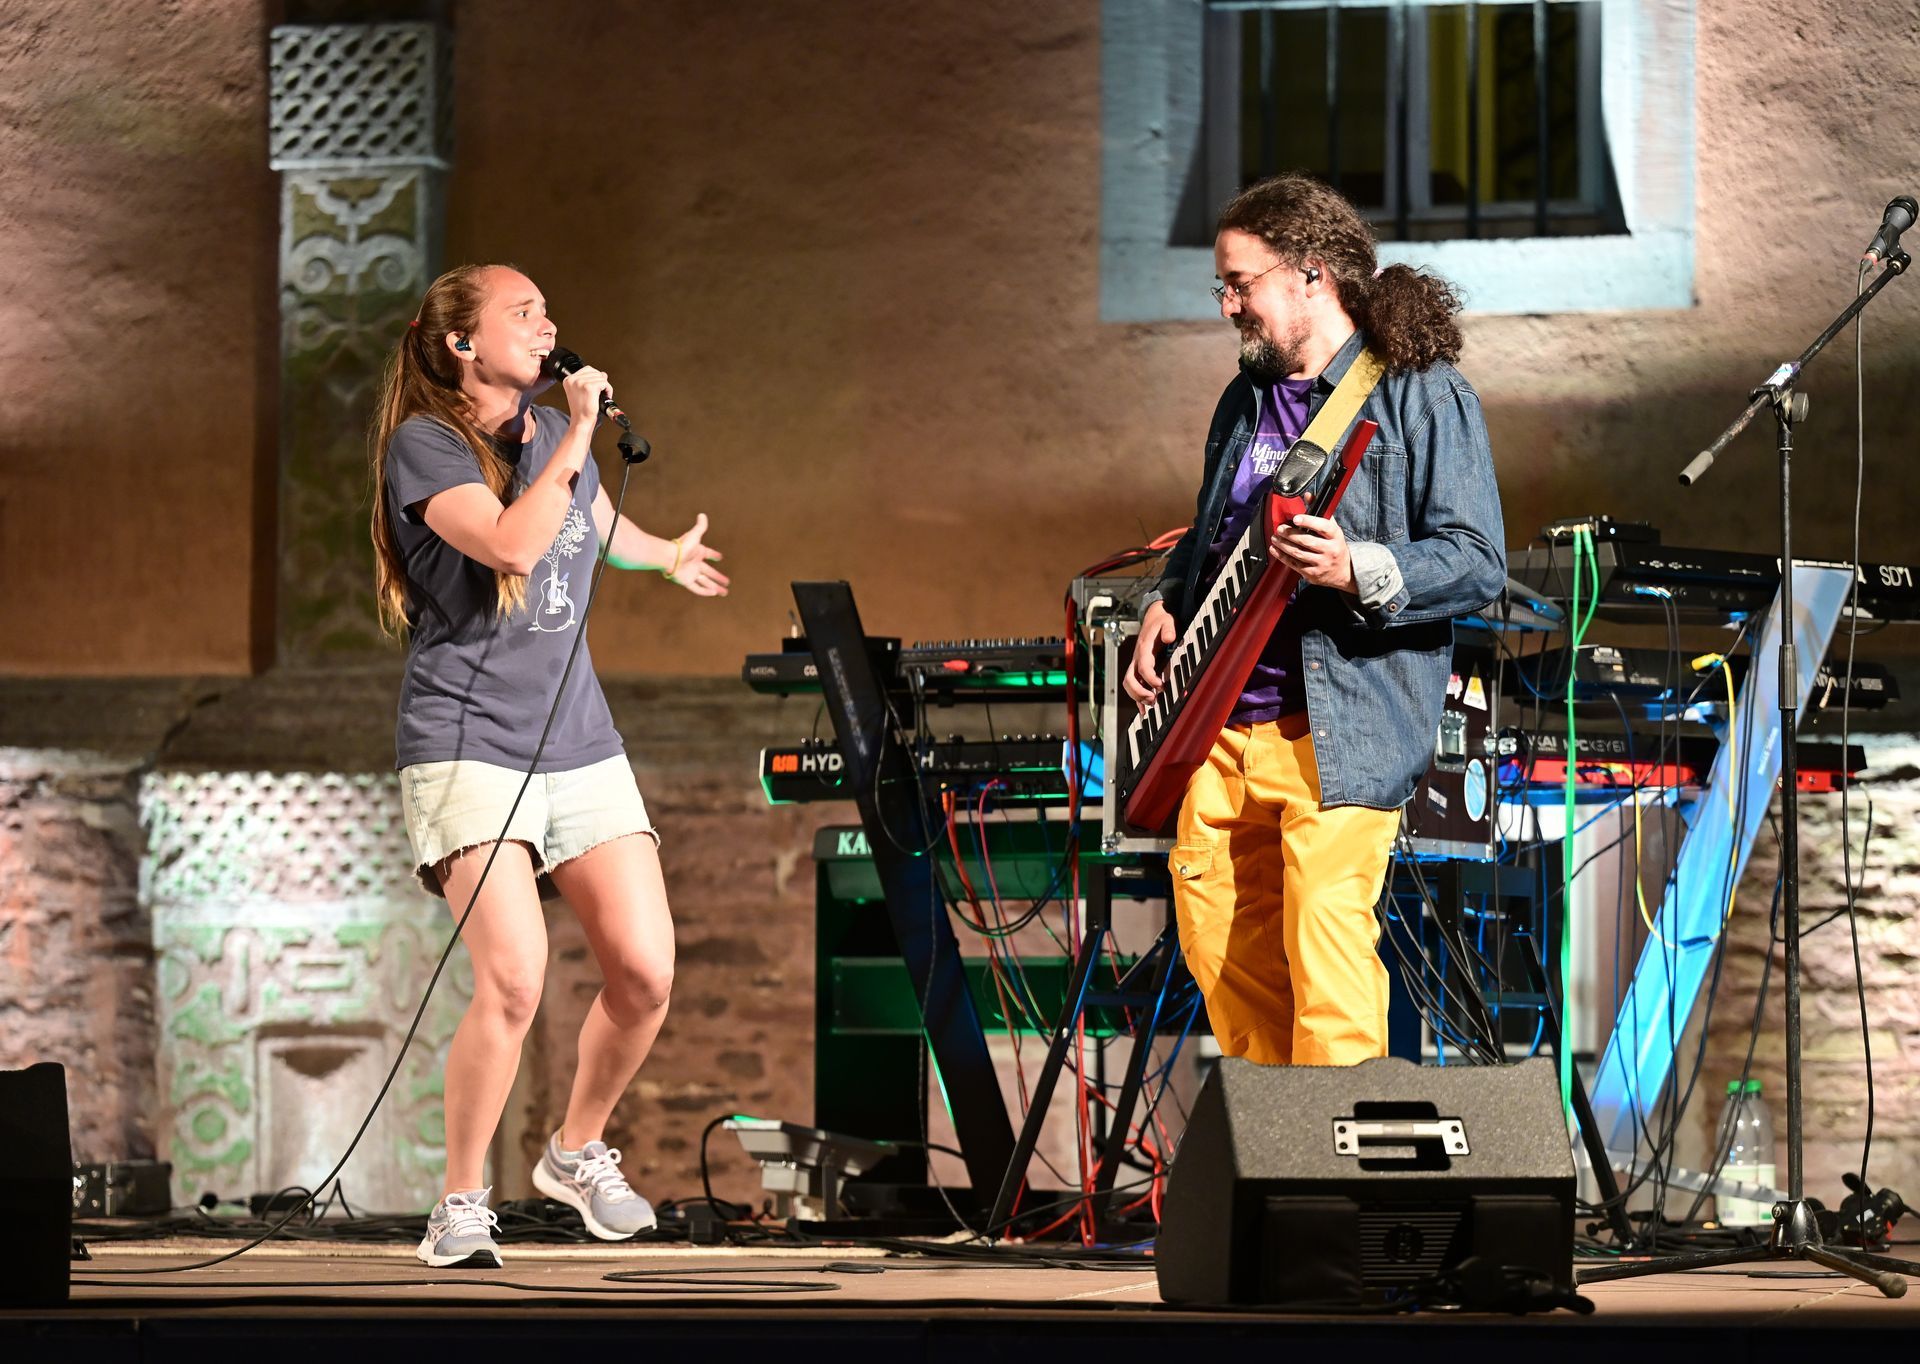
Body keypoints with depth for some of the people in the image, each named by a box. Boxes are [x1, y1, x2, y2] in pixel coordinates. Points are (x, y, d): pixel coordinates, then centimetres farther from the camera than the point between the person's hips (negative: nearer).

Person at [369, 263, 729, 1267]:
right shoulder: (423, 445, -6)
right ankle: (460, 1205, -4)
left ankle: (579, 1150, 23)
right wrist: (575, 438, -15)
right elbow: (514, 546, -23)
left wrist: (670, 557, 55)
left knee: (645, 974, -4)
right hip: (469, 742, -6)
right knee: (513, 980, -21)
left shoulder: (555, 431, 14)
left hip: (579, 741, 6)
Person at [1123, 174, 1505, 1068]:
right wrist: (1166, 605, 11)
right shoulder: (1247, 399, 17)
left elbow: (1479, 564, -13)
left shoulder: (1421, 394, -7)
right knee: (1214, 930, 11)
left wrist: (1358, 572, -28)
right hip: (1226, 722, 8)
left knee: (1325, 945, -15)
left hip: (1340, 732, -8)